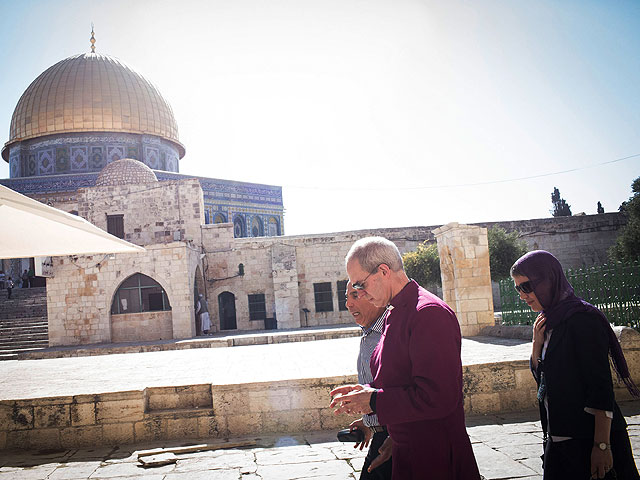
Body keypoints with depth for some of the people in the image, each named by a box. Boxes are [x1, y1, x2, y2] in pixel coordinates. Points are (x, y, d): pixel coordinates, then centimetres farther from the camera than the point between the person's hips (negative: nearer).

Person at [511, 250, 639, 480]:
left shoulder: (582, 319, -17)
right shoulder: (549, 321, 8)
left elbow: (602, 387, -20)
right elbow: (540, 375, 14)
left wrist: (602, 445, -22)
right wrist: (537, 342, -3)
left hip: (588, 439, -8)